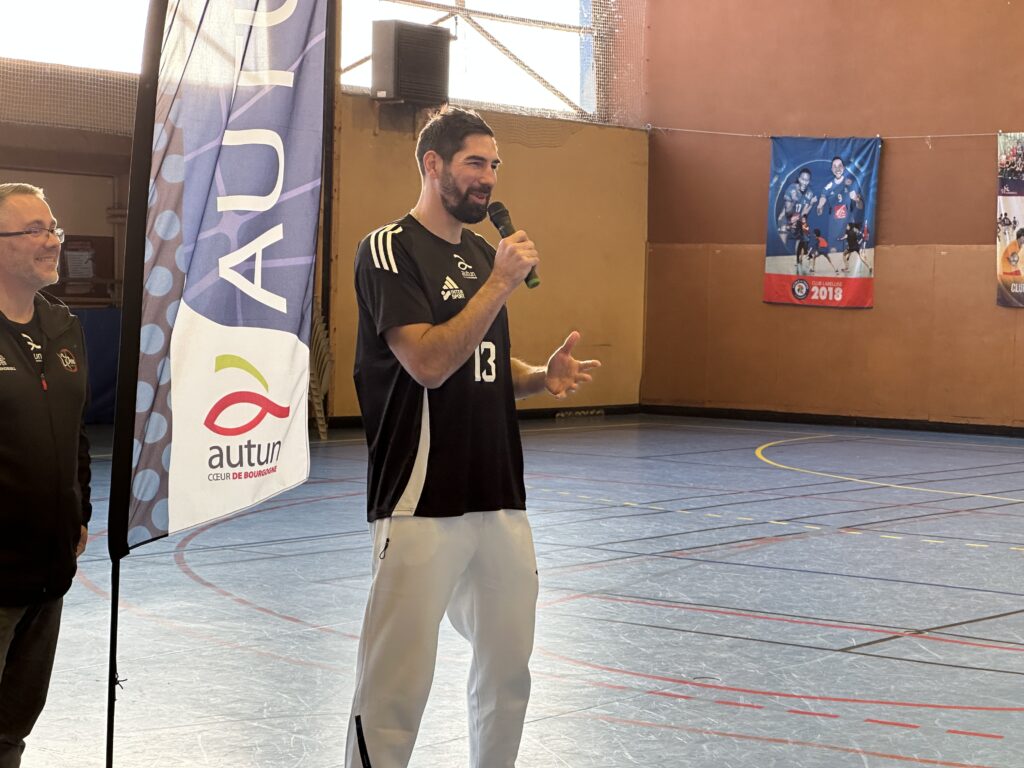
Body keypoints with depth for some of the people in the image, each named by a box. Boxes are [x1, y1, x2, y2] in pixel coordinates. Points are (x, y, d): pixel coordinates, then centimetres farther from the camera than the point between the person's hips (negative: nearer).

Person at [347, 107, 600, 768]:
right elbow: (428, 363, -19)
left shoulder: (484, 254, 16)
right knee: (397, 686, -8)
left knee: (509, 669, 13)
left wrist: (543, 377, 4)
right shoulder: (390, 249, -7)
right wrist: (502, 282, -17)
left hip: (501, 498, 8)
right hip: (422, 504, -8)